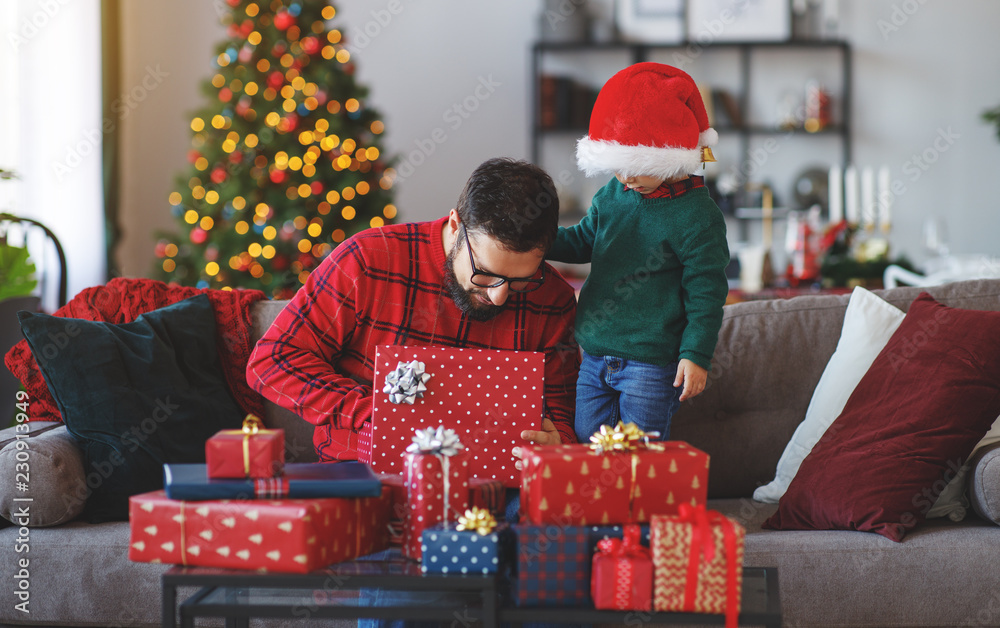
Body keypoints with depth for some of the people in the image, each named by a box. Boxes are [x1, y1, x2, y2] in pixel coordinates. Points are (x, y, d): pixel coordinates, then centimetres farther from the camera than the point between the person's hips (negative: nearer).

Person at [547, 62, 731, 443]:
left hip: (652, 365, -7)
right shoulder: (611, 196, 7)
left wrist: (696, 354, -14)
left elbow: (706, 292, -10)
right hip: (594, 358, 7)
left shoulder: (697, 215, -12)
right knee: (584, 449, 10)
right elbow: (582, 242, 23)